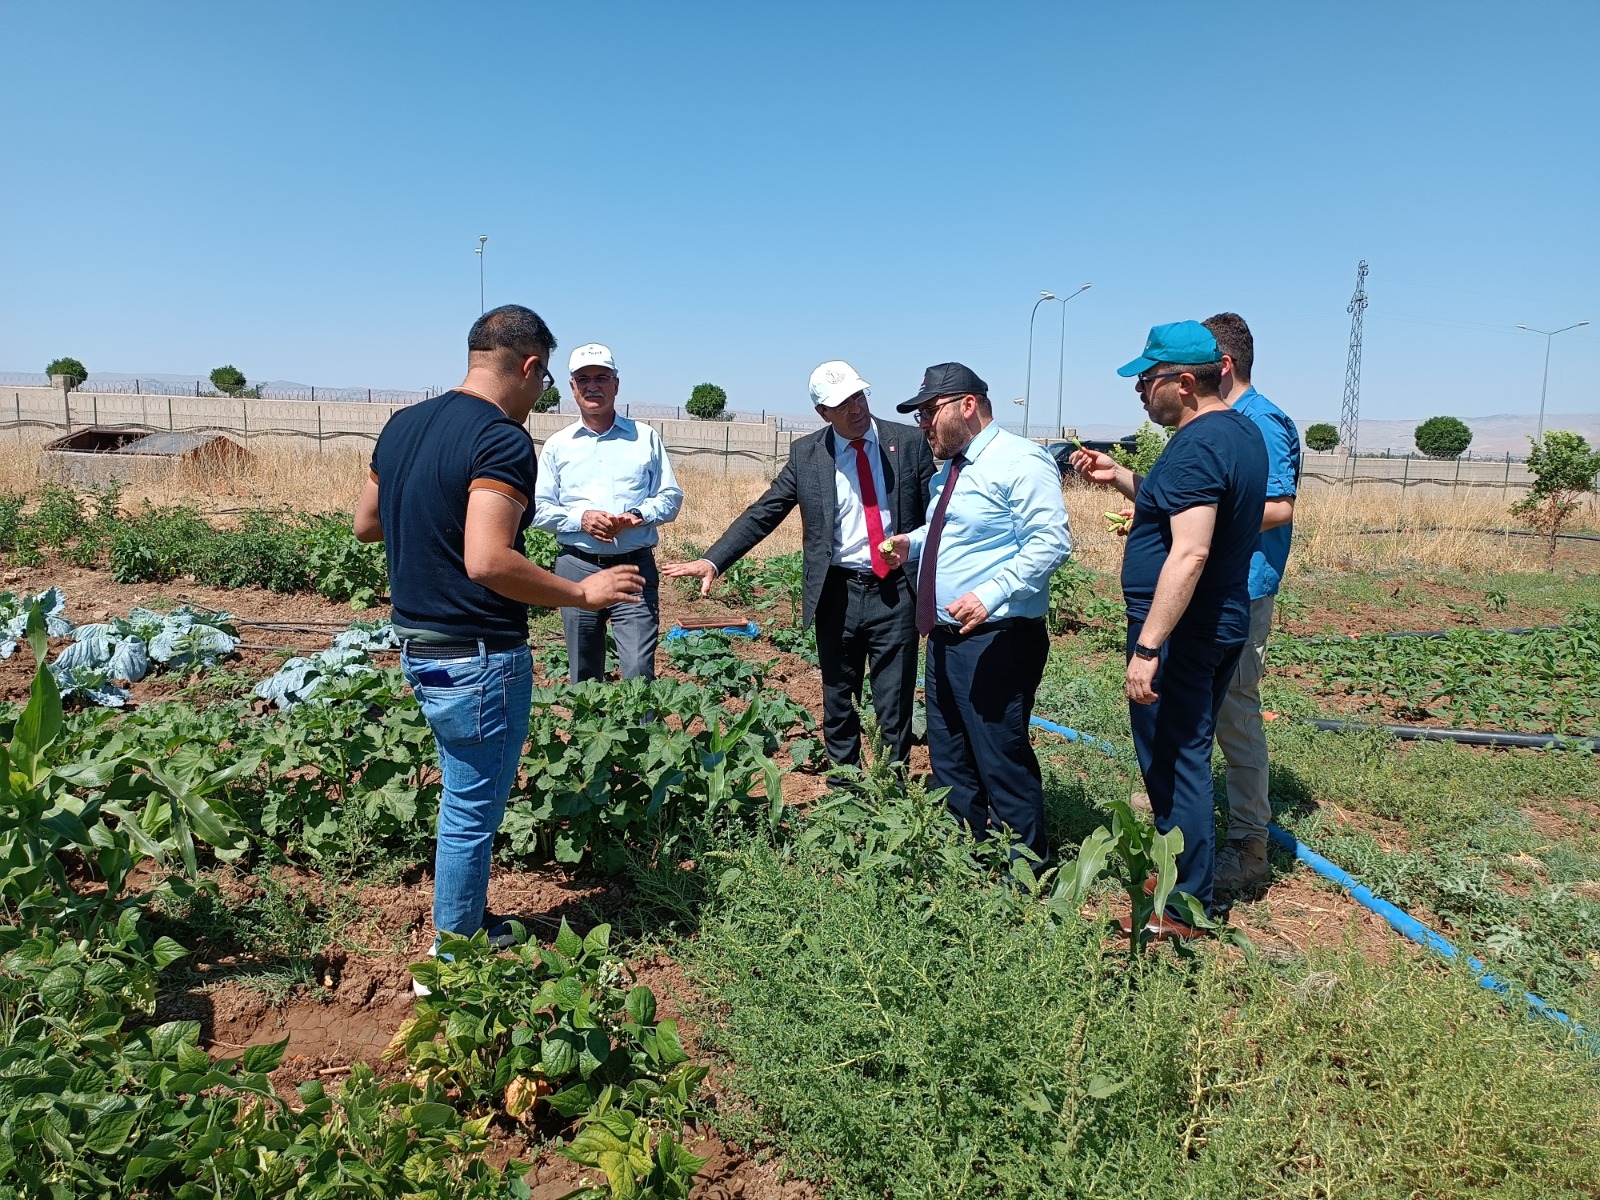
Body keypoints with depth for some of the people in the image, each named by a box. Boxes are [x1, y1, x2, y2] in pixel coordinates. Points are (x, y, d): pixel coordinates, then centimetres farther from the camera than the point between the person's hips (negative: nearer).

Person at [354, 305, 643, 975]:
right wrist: (583, 593, -20)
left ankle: (468, 922, 38)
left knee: (466, 799, 23)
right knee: (472, 814, 6)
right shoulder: (503, 439, -20)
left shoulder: (404, 424, 7)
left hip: (418, 645, 9)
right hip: (477, 657, -9)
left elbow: (364, 525, 16)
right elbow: (488, 562, -31)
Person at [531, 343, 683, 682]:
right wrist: (581, 518, -12)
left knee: (640, 672, -8)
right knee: (583, 676, 10)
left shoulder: (646, 438, 9)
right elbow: (538, 509, 6)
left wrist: (637, 515, -13)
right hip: (577, 567, 1)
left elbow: (671, 497, 7)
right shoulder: (558, 444, 10)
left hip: (635, 566, -1)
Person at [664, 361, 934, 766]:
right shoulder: (806, 453, 2)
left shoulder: (909, 443, -2)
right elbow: (762, 514, 1)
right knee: (837, 707, 14)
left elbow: (936, 515, 1)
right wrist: (713, 561, -11)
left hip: (895, 593, -2)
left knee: (895, 709, 4)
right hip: (836, 594, 2)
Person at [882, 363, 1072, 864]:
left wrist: (991, 594, -29)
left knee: (1002, 762, -3)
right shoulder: (948, 471, 16)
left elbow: (1051, 541, -21)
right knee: (950, 762, 17)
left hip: (995, 642, -10)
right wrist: (911, 543, 10)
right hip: (945, 637, 10)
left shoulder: (1019, 461, -12)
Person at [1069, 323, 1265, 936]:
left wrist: (1148, 646, -29)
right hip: (1221, 624, 10)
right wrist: (1120, 477, 14)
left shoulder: (1195, 446, -21)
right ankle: (1187, 877, 36)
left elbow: (1190, 552, -29)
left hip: (1180, 631, -10)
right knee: (1188, 758, 21)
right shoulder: (1242, 433, 11)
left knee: (1172, 763, 1)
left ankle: (1184, 907, 14)